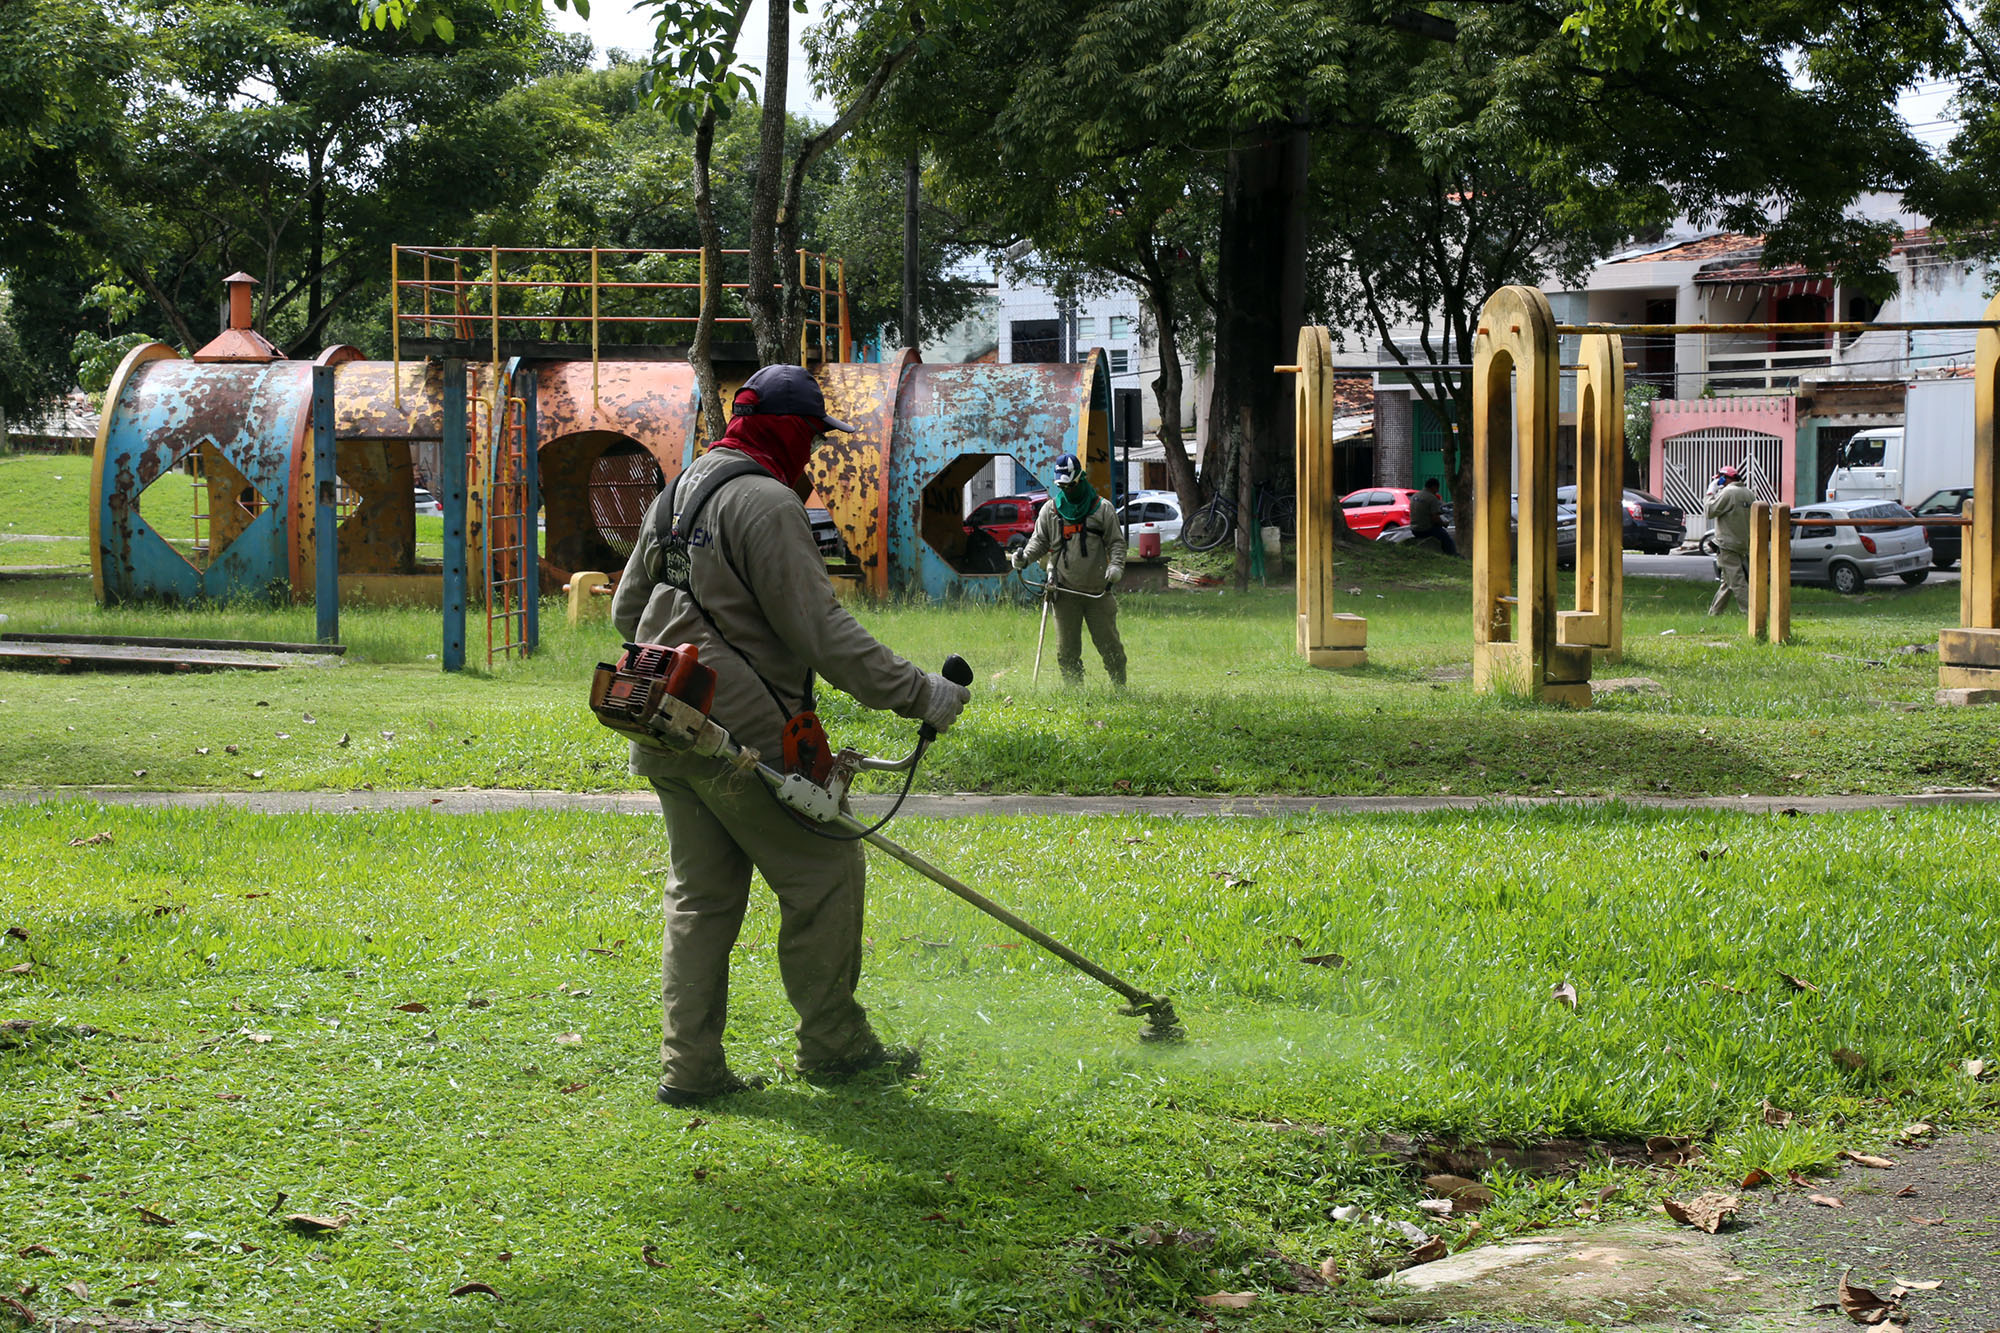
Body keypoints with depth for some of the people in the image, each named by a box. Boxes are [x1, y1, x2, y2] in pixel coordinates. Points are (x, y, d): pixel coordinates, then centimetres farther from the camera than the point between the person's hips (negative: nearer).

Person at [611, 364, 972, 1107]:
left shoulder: (674, 494, 16)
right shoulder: (767, 503, -13)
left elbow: (626, 609, 23)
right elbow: (822, 630, -18)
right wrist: (917, 694, -15)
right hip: (740, 736, -9)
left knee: (701, 892, 13)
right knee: (826, 872, 3)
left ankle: (689, 1066, 11)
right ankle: (834, 1046, 9)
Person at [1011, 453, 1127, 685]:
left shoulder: (1102, 508, 4)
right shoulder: (1050, 510, 10)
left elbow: (1116, 542, 4)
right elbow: (1039, 541, 12)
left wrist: (1116, 566, -14)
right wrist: (1025, 557, -9)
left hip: (1098, 590, -2)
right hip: (1065, 590, 2)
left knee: (1108, 643, 1)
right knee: (1066, 649, 2)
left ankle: (1120, 688, 14)